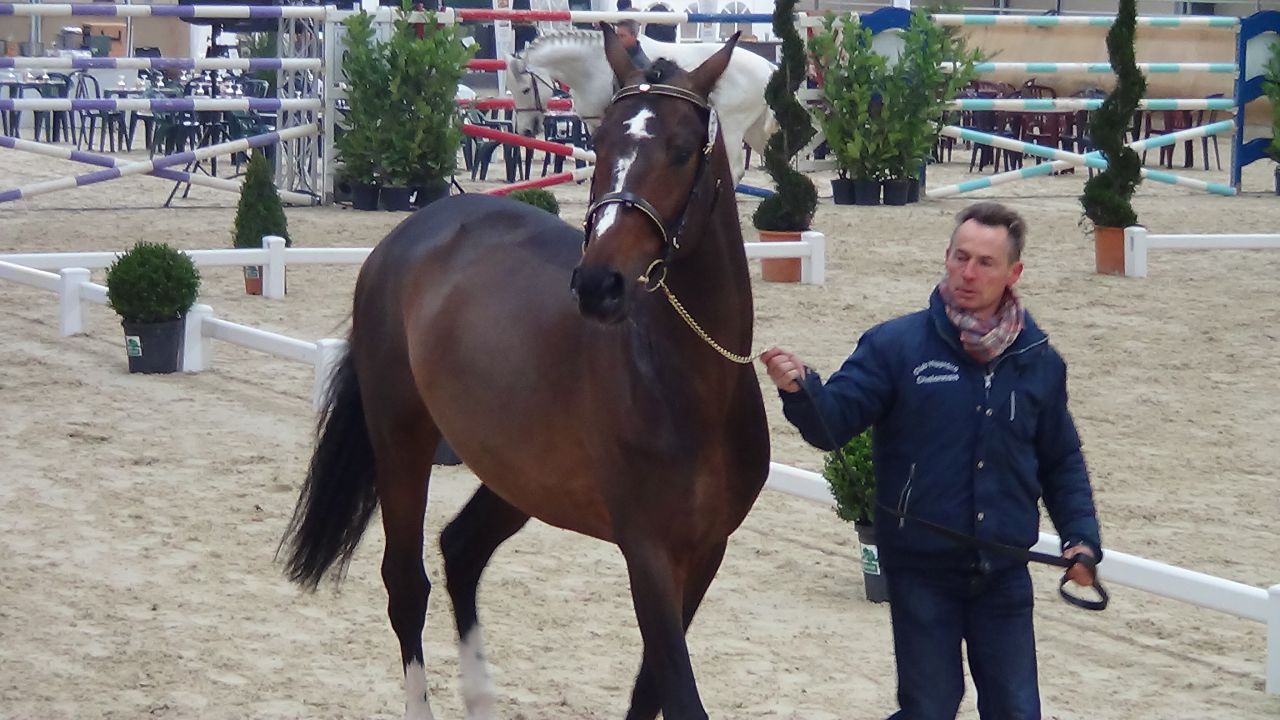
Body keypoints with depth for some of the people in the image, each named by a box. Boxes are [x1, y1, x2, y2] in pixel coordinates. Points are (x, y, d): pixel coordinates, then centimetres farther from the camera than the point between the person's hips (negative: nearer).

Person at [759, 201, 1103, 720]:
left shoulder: (1039, 362, 3)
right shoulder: (895, 345, -8)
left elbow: (1061, 462, 13)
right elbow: (833, 424, -14)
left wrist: (1081, 537, 1)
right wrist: (800, 390, -35)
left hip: (1003, 575, 3)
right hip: (922, 570, -3)